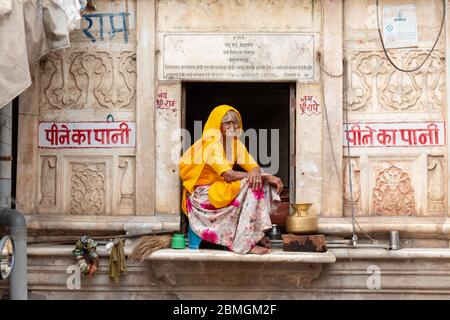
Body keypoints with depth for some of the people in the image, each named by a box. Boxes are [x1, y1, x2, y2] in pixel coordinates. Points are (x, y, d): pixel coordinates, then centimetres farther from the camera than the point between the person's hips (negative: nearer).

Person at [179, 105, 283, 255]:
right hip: (202, 195, -8)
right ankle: (244, 243, -27)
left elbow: (254, 166, 0)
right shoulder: (212, 143, -19)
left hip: (220, 188, 8)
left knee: (260, 182, -6)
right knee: (251, 185, -25)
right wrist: (261, 176, -25)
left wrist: (255, 173, -26)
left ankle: (257, 232, -7)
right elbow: (228, 175, -28)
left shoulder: (236, 142, 7)